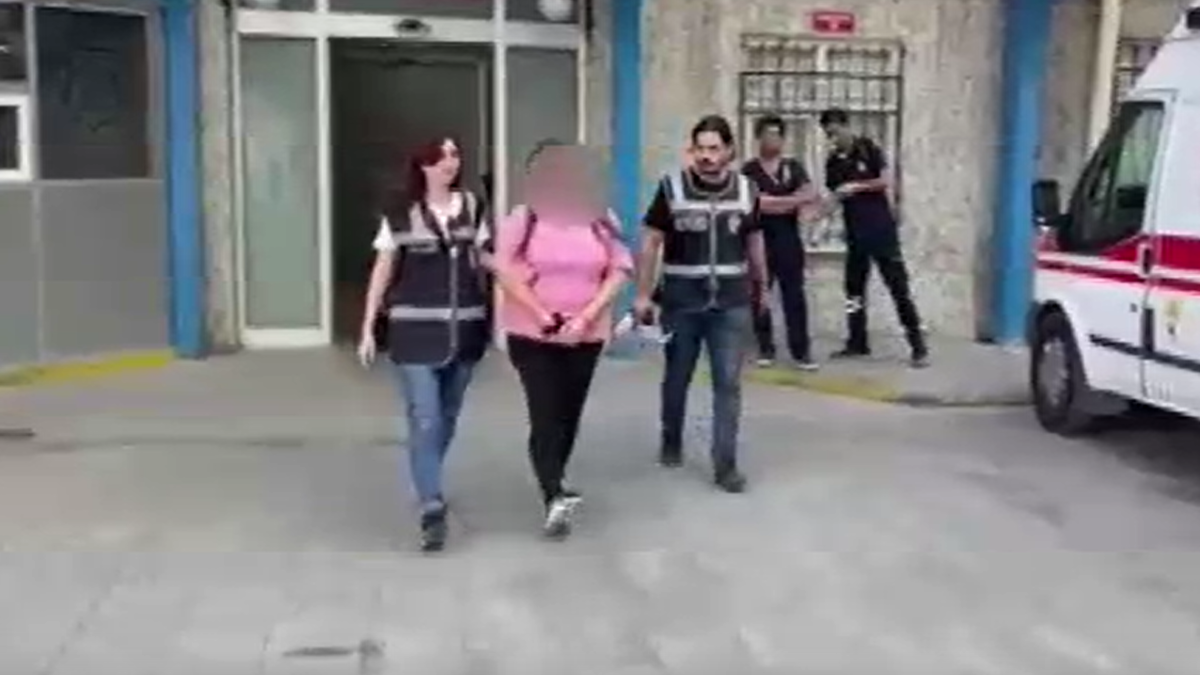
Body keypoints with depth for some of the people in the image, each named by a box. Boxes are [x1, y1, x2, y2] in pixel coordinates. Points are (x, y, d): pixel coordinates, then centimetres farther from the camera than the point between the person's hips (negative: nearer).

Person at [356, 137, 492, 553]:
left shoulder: (471, 207, 5)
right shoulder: (400, 211, -3)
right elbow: (383, 270, 1)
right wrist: (368, 328, -1)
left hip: (464, 328, 4)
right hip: (415, 329, -3)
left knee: (447, 417, 15)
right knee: (424, 420, -9)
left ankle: (427, 484, 36)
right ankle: (432, 510, -9)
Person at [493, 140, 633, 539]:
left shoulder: (602, 220, 4)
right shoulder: (522, 220, -2)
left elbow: (619, 271, 0)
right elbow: (506, 273, -8)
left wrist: (586, 316, -12)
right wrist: (544, 317, -16)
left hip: (587, 335, 3)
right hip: (532, 334, -3)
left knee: (569, 413, 12)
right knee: (545, 415, -11)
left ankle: (553, 486, 30)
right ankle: (555, 498, -16)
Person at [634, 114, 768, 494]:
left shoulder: (746, 190, 1)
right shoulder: (672, 188, -7)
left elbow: (754, 242, 13)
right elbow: (651, 242, -3)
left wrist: (760, 288, 20)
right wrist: (643, 294, -6)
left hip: (731, 303, 1)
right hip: (681, 301, -1)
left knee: (728, 383, -2)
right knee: (676, 379, 14)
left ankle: (725, 465, 3)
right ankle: (671, 443, 37)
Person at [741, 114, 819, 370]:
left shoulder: (794, 167, 10)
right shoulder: (749, 170, 0)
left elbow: (810, 195, -1)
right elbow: (753, 203, -13)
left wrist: (773, 201, -11)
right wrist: (793, 199, -9)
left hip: (789, 239, 2)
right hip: (759, 239, -1)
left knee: (794, 295, 0)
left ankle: (801, 350, 2)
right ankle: (765, 348, 13)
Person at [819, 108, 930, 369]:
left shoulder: (869, 148, -5)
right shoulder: (833, 161, 7)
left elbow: (886, 182, -10)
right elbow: (834, 195, 7)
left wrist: (857, 186, -20)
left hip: (882, 228, -5)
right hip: (855, 232, 5)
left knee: (898, 286, -5)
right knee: (854, 287, 9)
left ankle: (919, 346, -4)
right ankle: (857, 342, 19)